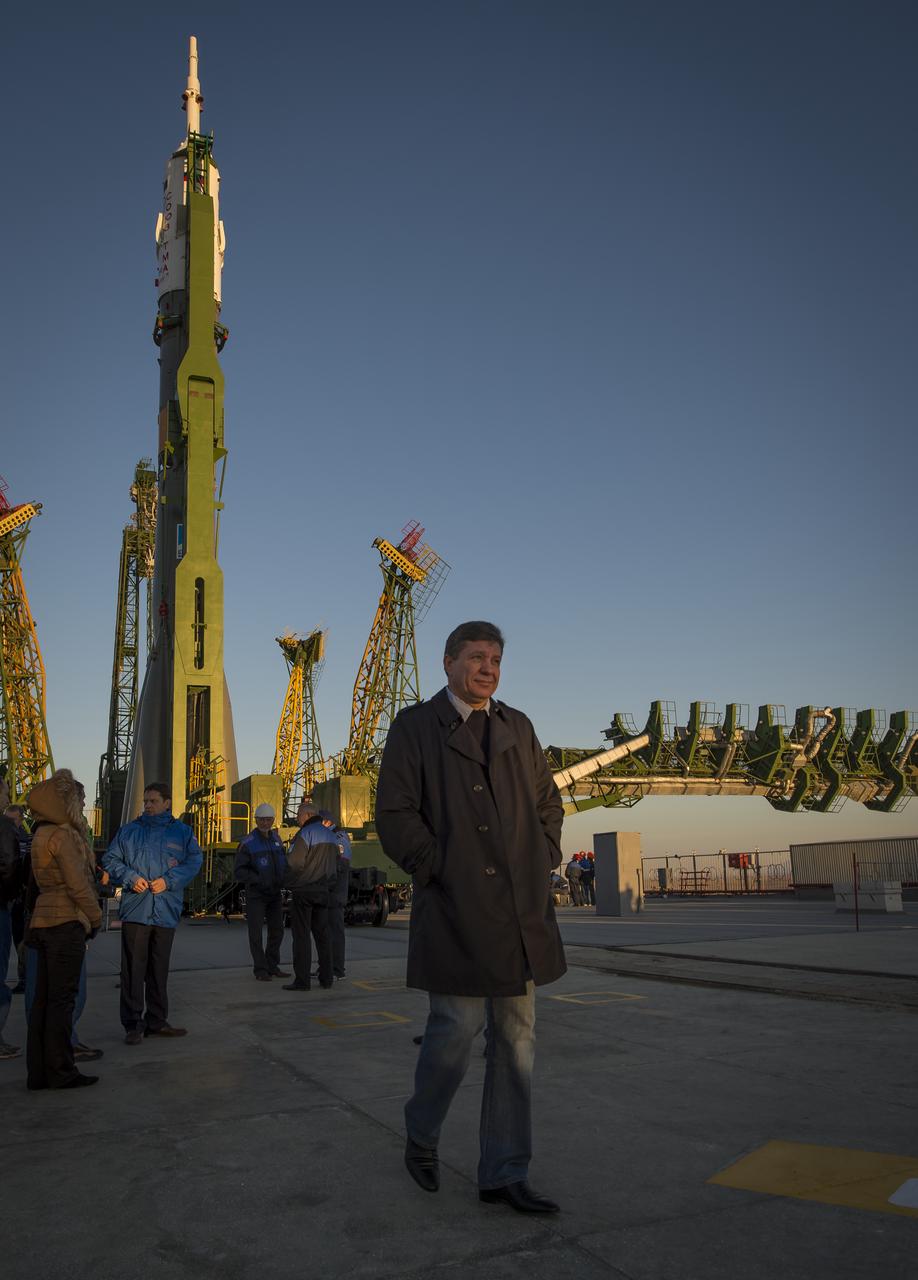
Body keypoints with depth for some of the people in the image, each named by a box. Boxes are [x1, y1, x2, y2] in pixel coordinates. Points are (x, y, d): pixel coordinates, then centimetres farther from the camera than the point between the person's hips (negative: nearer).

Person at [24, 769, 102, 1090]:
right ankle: (61, 1071, 2)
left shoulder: (42, 835, 15)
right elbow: (77, 884, -17)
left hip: (44, 920, 9)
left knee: (44, 999, 10)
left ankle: (38, 1072, 15)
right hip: (67, 922, -9)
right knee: (62, 997, -3)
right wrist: (95, 917, -5)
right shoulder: (64, 835, -14)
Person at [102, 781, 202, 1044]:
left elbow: (194, 861, -1)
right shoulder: (129, 830, 6)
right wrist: (130, 877, -11)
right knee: (133, 968, -3)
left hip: (166, 911, 1)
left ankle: (157, 1020, 23)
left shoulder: (182, 832, 6)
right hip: (134, 910, -1)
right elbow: (110, 859, 5)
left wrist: (168, 880, -13)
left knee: (159, 968, 12)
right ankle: (133, 1023, 6)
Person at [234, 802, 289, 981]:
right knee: (256, 933, -2)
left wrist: (284, 879, 0)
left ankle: (272, 966, 21)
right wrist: (258, 880, -28)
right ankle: (260, 969, 7)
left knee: (277, 931, 10)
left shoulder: (277, 839, 5)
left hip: (275, 893, 6)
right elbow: (239, 871, -17)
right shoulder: (248, 844, -14)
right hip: (255, 894, -6)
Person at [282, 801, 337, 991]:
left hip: (303, 890, -8)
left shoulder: (305, 834, -13)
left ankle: (302, 980, -5)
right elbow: (334, 863, 15)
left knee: (301, 935, -4)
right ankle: (326, 978, 13)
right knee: (322, 933, 11)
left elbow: (294, 863, -17)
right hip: (324, 890, 8)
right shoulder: (330, 835, 14)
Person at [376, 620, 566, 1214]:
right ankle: (422, 1138, 26)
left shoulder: (518, 727, 15)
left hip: (521, 913, 5)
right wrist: (438, 871, -11)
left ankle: (505, 1175, 18)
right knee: (457, 1030, -3)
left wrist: (542, 863, 10)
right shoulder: (415, 726, 1)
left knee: (517, 1042, 7)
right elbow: (395, 815, -6)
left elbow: (549, 802, 23)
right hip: (454, 910, -5)